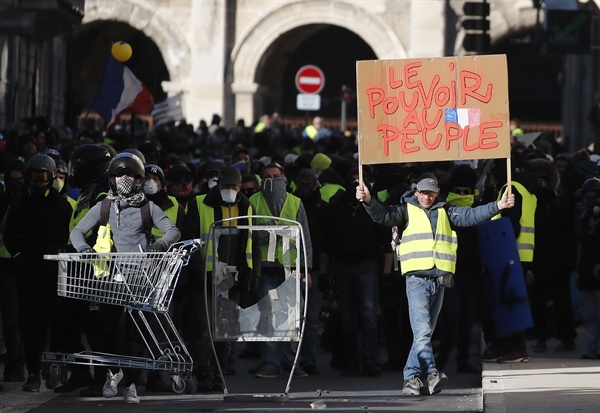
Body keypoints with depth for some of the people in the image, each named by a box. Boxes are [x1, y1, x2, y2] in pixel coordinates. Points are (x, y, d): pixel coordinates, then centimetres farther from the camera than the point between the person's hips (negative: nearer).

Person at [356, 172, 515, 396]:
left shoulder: (445, 212, 15)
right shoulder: (407, 210, 5)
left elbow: (471, 216, 8)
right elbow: (383, 215, -9)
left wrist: (498, 205, -3)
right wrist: (368, 200, -29)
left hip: (439, 280, 5)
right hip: (417, 279, -5)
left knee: (425, 331, 8)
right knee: (422, 331, -16)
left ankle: (412, 377, 12)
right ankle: (431, 374, -23)